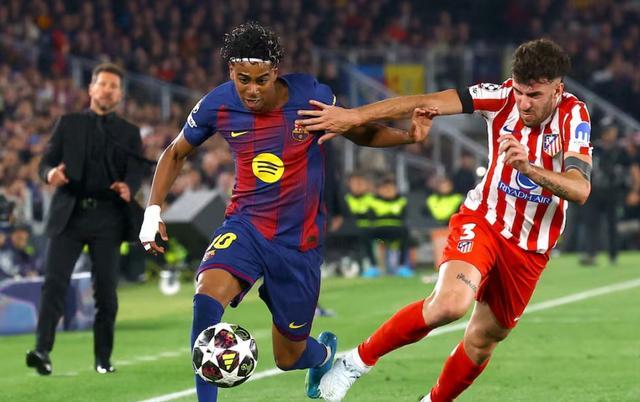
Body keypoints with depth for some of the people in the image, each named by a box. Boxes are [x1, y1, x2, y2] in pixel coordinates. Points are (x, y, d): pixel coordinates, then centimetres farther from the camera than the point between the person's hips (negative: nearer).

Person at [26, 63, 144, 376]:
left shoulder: (129, 133, 14)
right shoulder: (68, 123, 14)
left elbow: (136, 173, 4)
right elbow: (47, 161, 8)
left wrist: (128, 187, -20)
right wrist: (51, 174, -17)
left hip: (107, 218, 1)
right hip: (69, 215, 0)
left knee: (106, 289, 0)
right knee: (54, 282, -12)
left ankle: (103, 357, 10)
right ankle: (42, 350, -19)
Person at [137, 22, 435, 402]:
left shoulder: (312, 97, -14)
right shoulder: (217, 105, -10)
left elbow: (362, 133, 3)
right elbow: (176, 153, 9)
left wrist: (409, 136, -15)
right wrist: (154, 209, -1)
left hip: (299, 241, -1)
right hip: (245, 226, 1)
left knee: (289, 357, 9)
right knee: (207, 298, -32)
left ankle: (325, 353, 47)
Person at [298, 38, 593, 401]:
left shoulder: (573, 116, -18)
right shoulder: (502, 97, -14)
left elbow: (580, 190, -30)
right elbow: (427, 103, -18)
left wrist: (528, 167, -46)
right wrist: (353, 116, -24)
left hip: (530, 249, 1)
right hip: (481, 221, -1)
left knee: (484, 341, 9)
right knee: (450, 303, -29)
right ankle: (359, 361, -10)